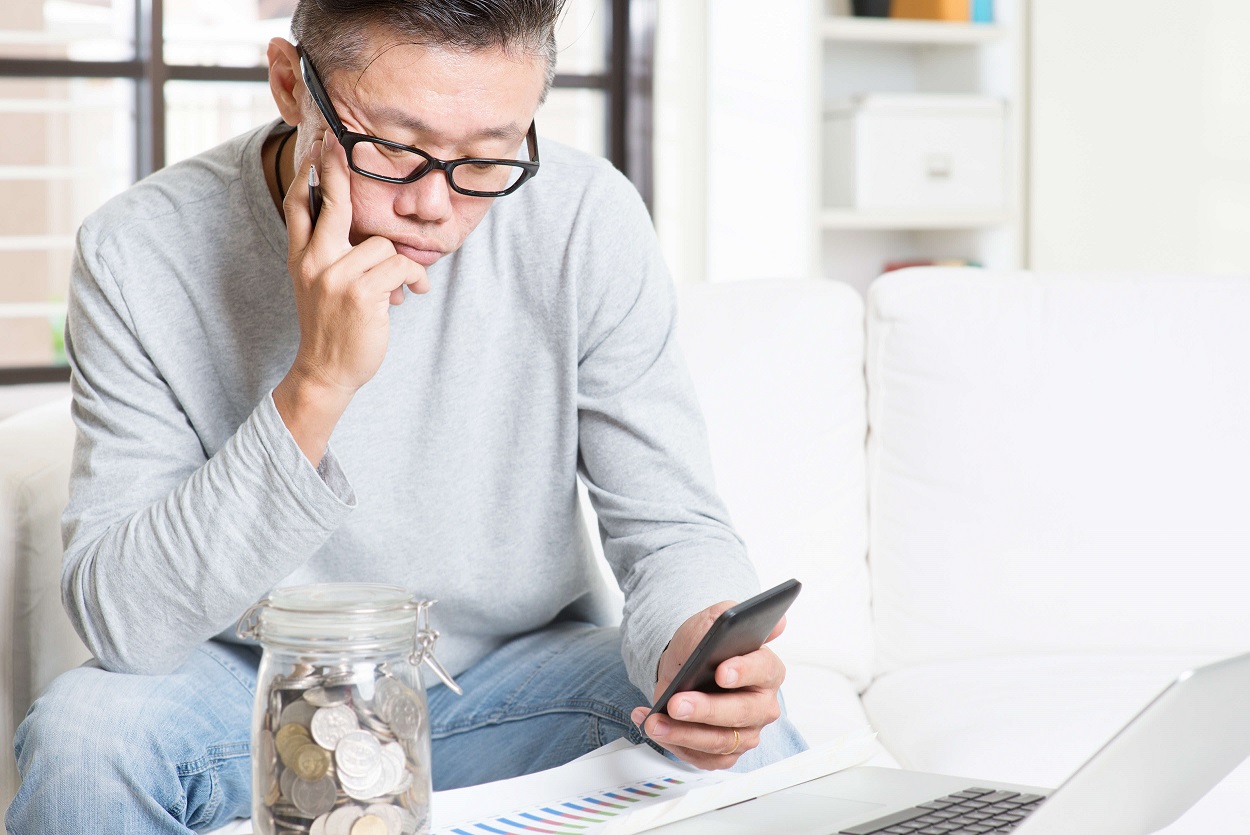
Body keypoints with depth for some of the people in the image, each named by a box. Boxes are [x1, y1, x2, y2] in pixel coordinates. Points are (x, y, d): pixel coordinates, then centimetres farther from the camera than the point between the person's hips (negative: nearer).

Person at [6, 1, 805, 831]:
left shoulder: (587, 222, -15)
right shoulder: (138, 255, -18)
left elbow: (673, 525, -10)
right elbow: (119, 622, -23)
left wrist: (697, 641, -34)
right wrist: (316, 387, -34)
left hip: (517, 674, 1)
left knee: (750, 748, -25)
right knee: (83, 730, -31)